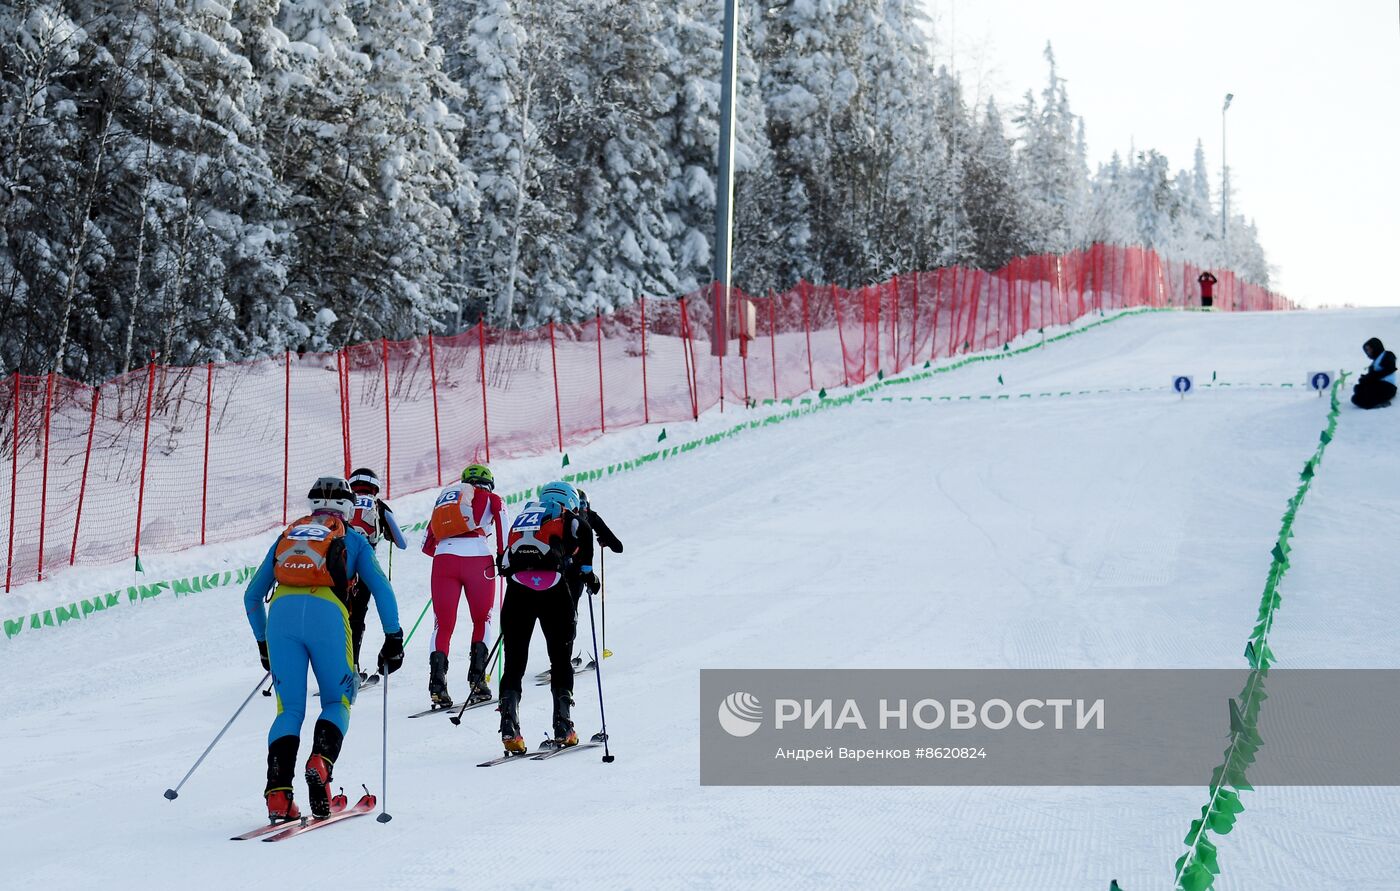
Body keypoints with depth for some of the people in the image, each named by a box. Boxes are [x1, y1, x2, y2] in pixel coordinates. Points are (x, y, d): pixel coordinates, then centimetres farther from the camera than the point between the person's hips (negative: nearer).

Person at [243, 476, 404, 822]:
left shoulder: (288, 535, 31)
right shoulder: (353, 540, 23)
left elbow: (252, 596, 30)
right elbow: (381, 590, 10)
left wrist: (263, 644, 39)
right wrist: (393, 640, 14)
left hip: (282, 612, 2)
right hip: (327, 614, -2)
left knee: (289, 709, 8)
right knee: (337, 701, 15)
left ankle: (278, 793, -9)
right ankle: (320, 762, -13)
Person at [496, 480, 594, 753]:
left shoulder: (524, 515, 31)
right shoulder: (568, 518, 17)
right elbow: (584, 533, -5)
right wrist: (586, 571, 6)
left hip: (517, 587, 3)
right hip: (552, 586, -3)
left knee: (514, 663, 9)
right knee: (561, 659, 11)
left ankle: (509, 730, -4)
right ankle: (562, 728, 5)